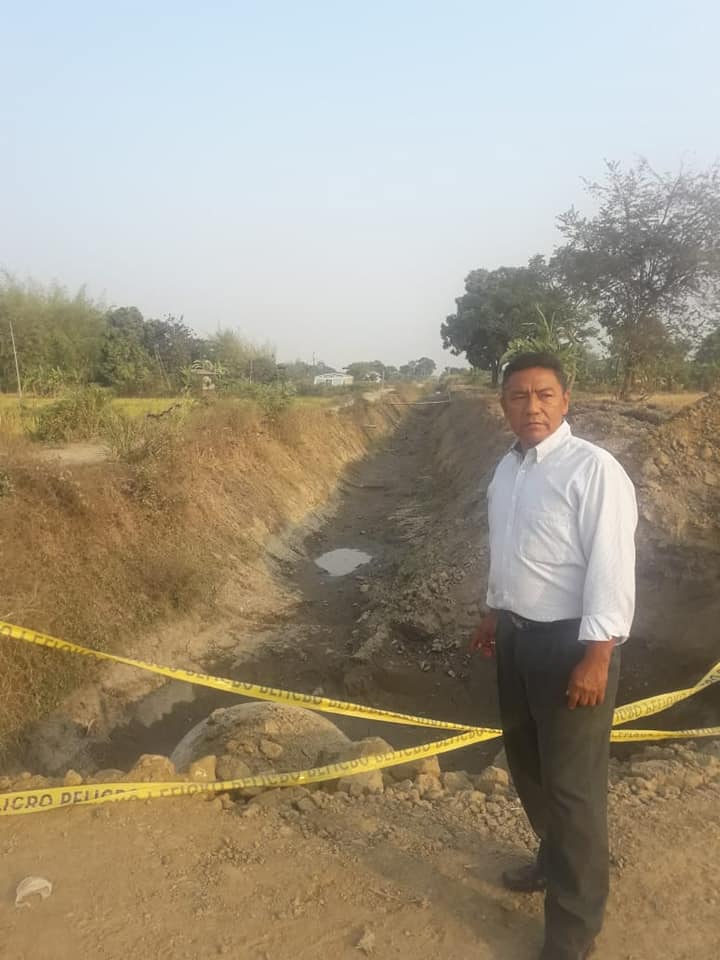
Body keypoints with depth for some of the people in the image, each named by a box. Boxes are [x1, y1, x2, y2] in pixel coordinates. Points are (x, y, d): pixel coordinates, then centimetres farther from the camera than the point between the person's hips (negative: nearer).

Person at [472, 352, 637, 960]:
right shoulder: (507, 469, 6)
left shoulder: (593, 470, -19)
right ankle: (555, 859, 51)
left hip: (570, 641, -8)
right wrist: (495, 613, 21)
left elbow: (611, 568, -22)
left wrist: (596, 656, -24)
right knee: (527, 763, 24)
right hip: (517, 635, 8)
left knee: (573, 785, 5)